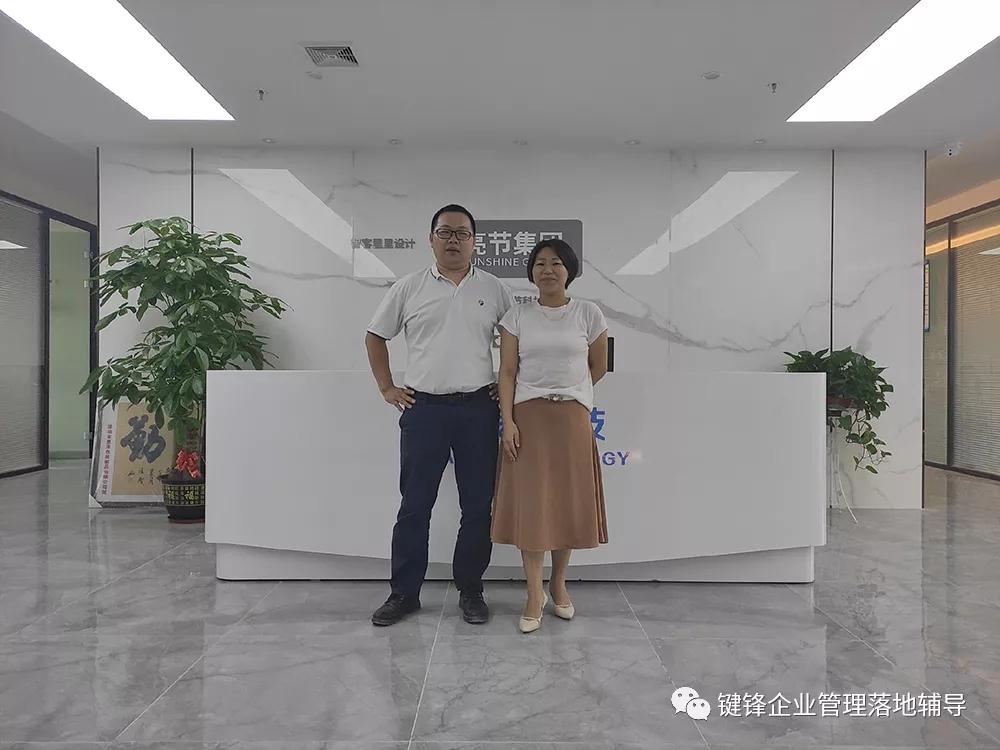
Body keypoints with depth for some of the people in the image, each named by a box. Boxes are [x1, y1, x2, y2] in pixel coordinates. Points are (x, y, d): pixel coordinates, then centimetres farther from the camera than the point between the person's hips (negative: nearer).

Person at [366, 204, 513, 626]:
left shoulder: (494, 290, 6)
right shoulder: (409, 288, 5)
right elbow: (375, 336, 13)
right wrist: (387, 388, 6)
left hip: (478, 409, 1)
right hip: (423, 409, 0)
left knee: (478, 506, 7)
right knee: (414, 505, 6)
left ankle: (470, 591, 22)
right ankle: (404, 592, 19)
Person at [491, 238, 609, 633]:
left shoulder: (588, 313, 2)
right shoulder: (517, 316, 3)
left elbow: (599, 367, 11)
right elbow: (507, 372, -1)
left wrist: (568, 392, 12)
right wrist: (508, 421, -10)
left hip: (572, 417, 1)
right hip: (528, 417, 0)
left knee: (569, 503, 5)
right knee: (530, 504, -1)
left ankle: (559, 585, 25)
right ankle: (535, 594, 11)